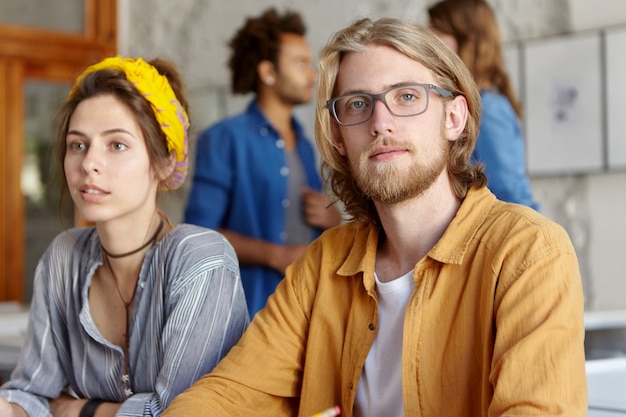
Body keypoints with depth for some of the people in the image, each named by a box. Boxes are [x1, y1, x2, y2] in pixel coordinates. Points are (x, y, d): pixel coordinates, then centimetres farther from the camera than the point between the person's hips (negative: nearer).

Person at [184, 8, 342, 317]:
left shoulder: (304, 146, 13)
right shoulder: (225, 139, -6)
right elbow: (201, 231, -13)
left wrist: (332, 219, 0)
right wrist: (276, 256, -19)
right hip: (250, 306, -6)